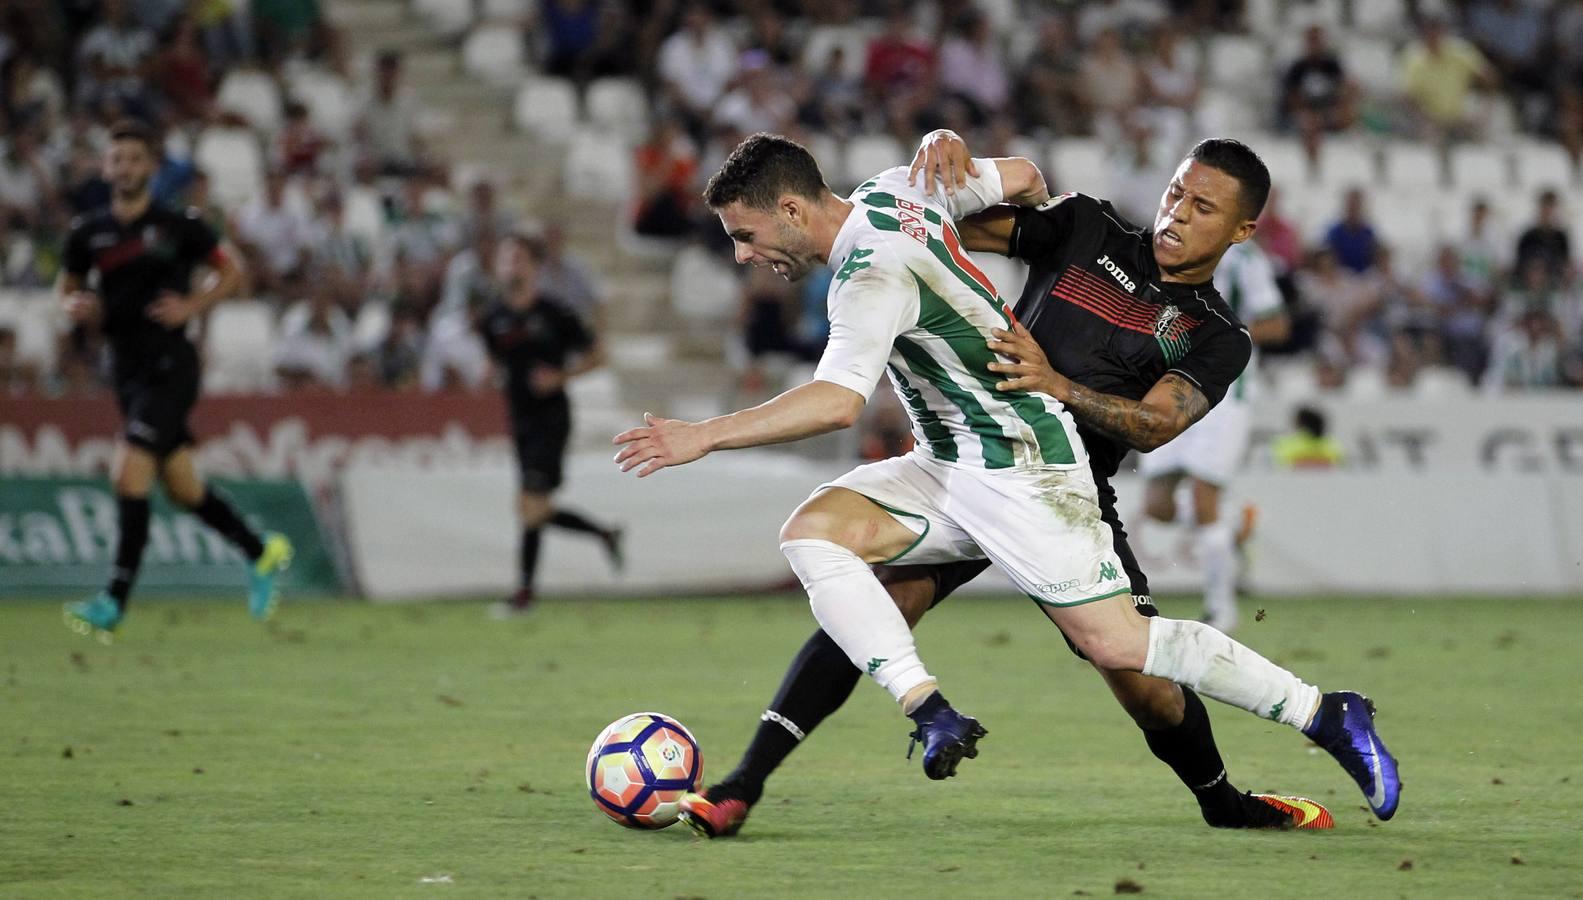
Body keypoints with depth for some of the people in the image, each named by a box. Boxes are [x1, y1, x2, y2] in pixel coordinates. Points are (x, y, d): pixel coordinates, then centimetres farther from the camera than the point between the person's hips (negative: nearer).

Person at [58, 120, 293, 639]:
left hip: (170, 367, -6)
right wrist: (76, 307, -4)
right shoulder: (88, 234, 7)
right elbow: (67, 288, 19)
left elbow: (231, 274, 6)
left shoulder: (178, 227, -4)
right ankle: (261, 552, 35)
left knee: (129, 474, -19)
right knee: (180, 487, 13)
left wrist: (192, 306, -10)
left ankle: (115, 602, -19)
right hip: (127, 371, 6)